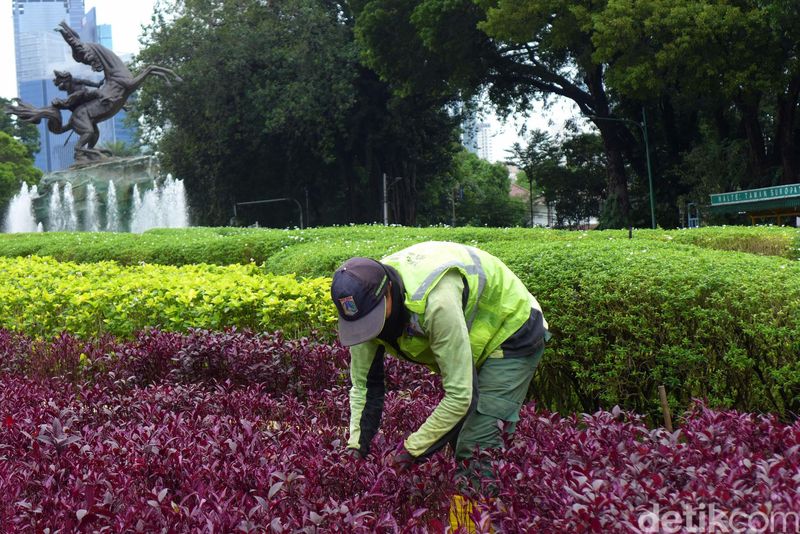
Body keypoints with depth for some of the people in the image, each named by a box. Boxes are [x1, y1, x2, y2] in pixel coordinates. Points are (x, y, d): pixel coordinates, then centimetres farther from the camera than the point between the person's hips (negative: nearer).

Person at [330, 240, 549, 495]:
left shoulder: (436, 301, -43)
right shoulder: (365, 300, -18)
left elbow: (459, 394, -37)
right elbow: (362, 386, -7)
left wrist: (411, 449, -29)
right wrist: (355, 450, -14)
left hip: (512, 331, -8)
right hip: (475, 339, 8)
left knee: (478, 447, -18)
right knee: (455, 432, 9)